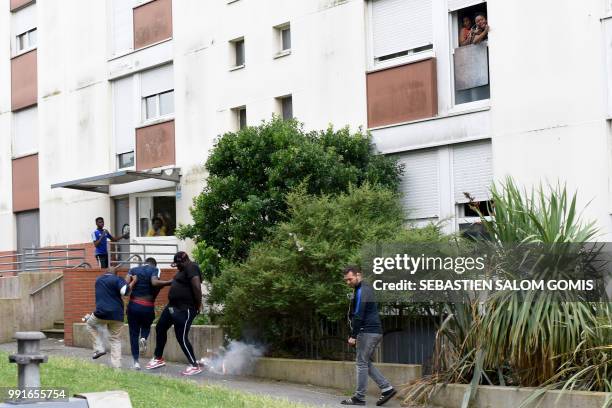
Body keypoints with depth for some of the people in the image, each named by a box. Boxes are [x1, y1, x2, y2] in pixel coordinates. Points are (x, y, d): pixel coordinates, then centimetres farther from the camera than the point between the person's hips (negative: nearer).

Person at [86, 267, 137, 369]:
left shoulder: (98, 279, 15)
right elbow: (125, 291, -19)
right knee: (116, 340, 10)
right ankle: (116, 366, 4)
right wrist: (133, 281, -4)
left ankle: (99, 348, 17)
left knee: (91, 324, 31)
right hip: (117, 315, -1)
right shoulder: (117, 279, -1)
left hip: (101, 313, 1)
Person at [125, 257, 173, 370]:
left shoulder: (133, 270, 10)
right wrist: (169, 282, -13)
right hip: (148, 307, -1)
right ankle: (143, 338, -8)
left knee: (134, 334, 10)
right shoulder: (155, 270, 1)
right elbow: (155, 283, -19)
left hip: (133, 305, 1)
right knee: (146, 326, 26)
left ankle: (136, 361, 2)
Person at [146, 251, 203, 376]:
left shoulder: (191, 267, -18)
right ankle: (158, 359, 34)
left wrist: (198, 305, -22)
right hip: (173, 306, 11)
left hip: (184, 309, -11)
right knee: (160, 328, 19)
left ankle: (195, 366, 6)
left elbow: (197, 286, -27)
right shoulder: (185, 269, 13)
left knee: (182, 337, -7)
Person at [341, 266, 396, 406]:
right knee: (366, 363, 13)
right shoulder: (366, 289, 19)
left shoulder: (362, 291, -13)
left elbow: (358, 315, -18)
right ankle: (386, 388, 7)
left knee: (362, 363, -5)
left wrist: (353, 336, -17)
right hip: (374, 331, 10)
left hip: (368, 332, -10)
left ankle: (359, 397, -1)